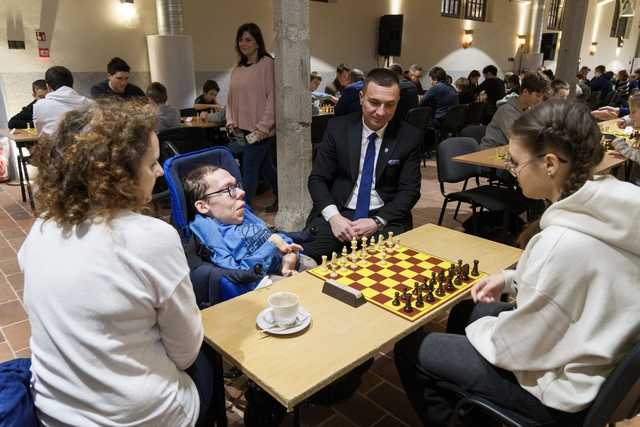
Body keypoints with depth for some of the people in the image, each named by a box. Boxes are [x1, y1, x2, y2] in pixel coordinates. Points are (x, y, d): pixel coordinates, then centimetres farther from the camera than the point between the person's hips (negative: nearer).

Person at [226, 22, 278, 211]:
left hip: (260, 129, -7)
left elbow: (272, 96, -14)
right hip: (244, 128, 7)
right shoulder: (237, 69, 13)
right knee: (265, 167, 16)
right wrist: (231, 121, 3)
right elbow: (231, 98, 16)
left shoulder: (267, 63, -7)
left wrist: (263, 126, -18)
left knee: (249, 169, -6)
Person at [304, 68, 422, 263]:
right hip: (339, 213, 0)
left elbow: (410, 190, -1)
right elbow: (317, 179, 1)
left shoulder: (410, 136, -1)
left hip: (385, 217, 0)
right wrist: (333, 216, -16)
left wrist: (377, 221, -16)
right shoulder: (338, 128, 1)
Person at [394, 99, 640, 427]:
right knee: (464, 312, 25)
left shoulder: (563, 242, -34)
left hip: (561, 389, -8)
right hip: (593, 364, 9)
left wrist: (478, 329, -3)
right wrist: (513, 280, 1)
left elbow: (514, 348, -23)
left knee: (409, 350, 1)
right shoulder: (609, 207, -7)